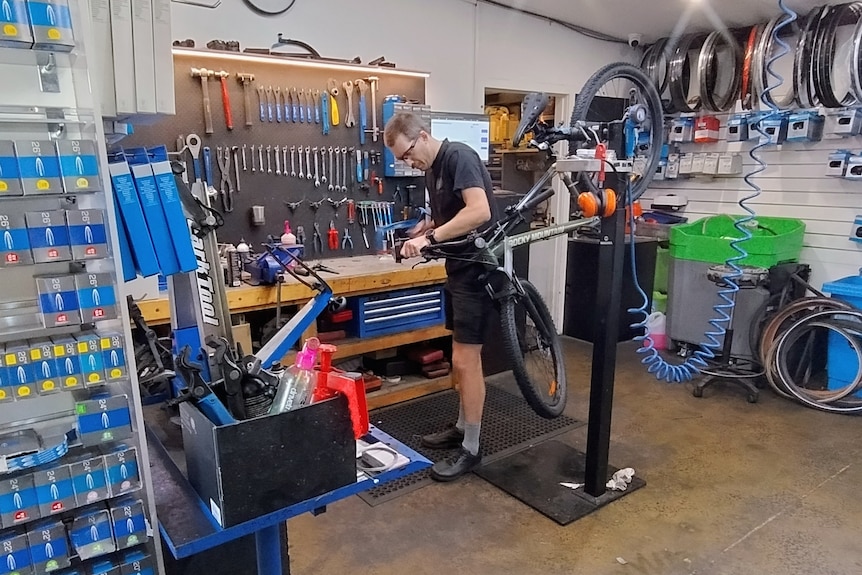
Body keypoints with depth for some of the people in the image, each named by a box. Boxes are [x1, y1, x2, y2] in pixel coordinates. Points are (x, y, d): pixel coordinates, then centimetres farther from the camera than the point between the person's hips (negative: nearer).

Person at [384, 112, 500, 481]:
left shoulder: (459, 156, -17)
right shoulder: (432, 170, 12)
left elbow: (480, 211, -30)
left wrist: (430, 237, -29)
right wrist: (422, 230, 0)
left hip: (478, 269, -10)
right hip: (458, 269, 10)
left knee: (466, 360, -5)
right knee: (461, 357, 17)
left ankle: (471, 449, 8)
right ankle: (462, 428, 31)